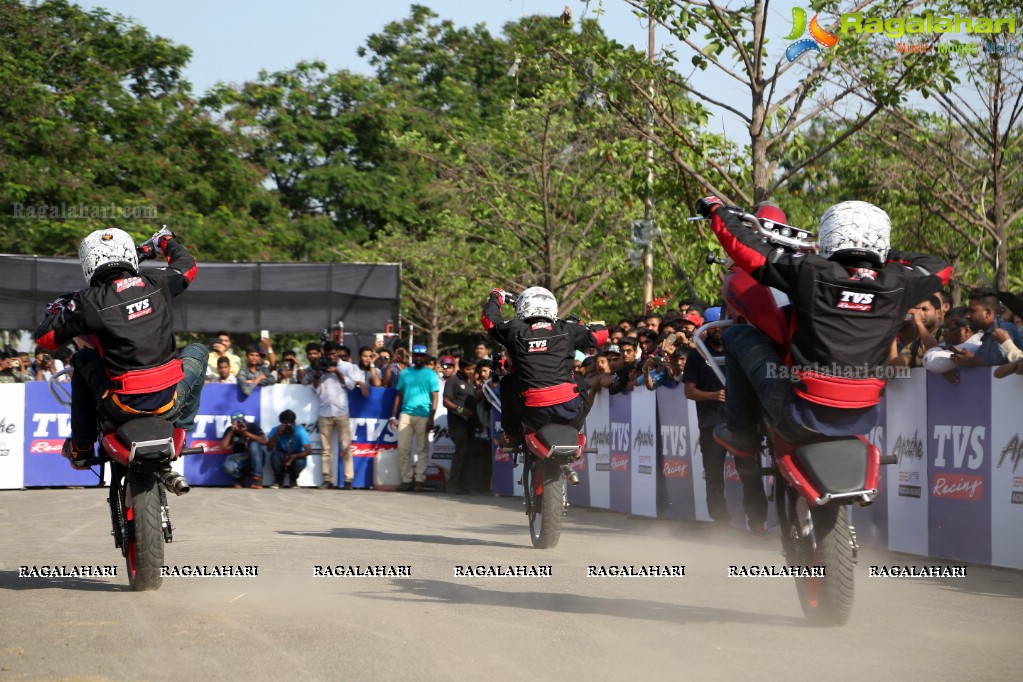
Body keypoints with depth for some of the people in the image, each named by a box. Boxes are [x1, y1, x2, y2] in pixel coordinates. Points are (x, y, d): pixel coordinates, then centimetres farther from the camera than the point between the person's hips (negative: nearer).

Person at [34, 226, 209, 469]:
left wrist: (55, 310, 25)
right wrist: (166, 240, 47)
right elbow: (188, 266, 26)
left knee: (82, 359, 28)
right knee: (198, 351, 31)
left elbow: (45, 338, 3)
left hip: (122, 408, -2)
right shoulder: (156, 283, 2)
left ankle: (81, 448, 30)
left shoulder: (90, 301, -6)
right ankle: (182, 428, 25)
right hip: (170, 402, 2)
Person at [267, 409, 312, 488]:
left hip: (295, 458, -1)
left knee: (300, 462, -34)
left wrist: (293, 457, -39)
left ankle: (293, 481, 0)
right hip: (281, 459, 1)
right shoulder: (276, 430, -15)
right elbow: (269, 448, -26)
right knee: (274, 455, -32)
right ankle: (278, 481, -6)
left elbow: (309, 450, -26)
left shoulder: (300, 431, -20)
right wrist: (277, 434, -36)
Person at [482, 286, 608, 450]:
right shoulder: (567, 330, 5)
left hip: (535, 416, -1)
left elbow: (489, 319, 22)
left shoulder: (515, 331, 3)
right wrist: (581, 326, 36)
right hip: (571, 415, 1)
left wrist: (496, 297, 41)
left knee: (508, 383, 26)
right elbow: (601, 333, 17)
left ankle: (512, 435, 26)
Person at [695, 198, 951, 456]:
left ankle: (741, 433, 19)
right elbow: (940, 269, 18)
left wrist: (718, 210, 16)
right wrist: (890, 256, 27)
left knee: (737, 335, 14)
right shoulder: (898, 285, -3)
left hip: (802, 420, -4)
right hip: (861, 422, 4)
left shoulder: (811, 273, -11)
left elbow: (750, 251, -1)